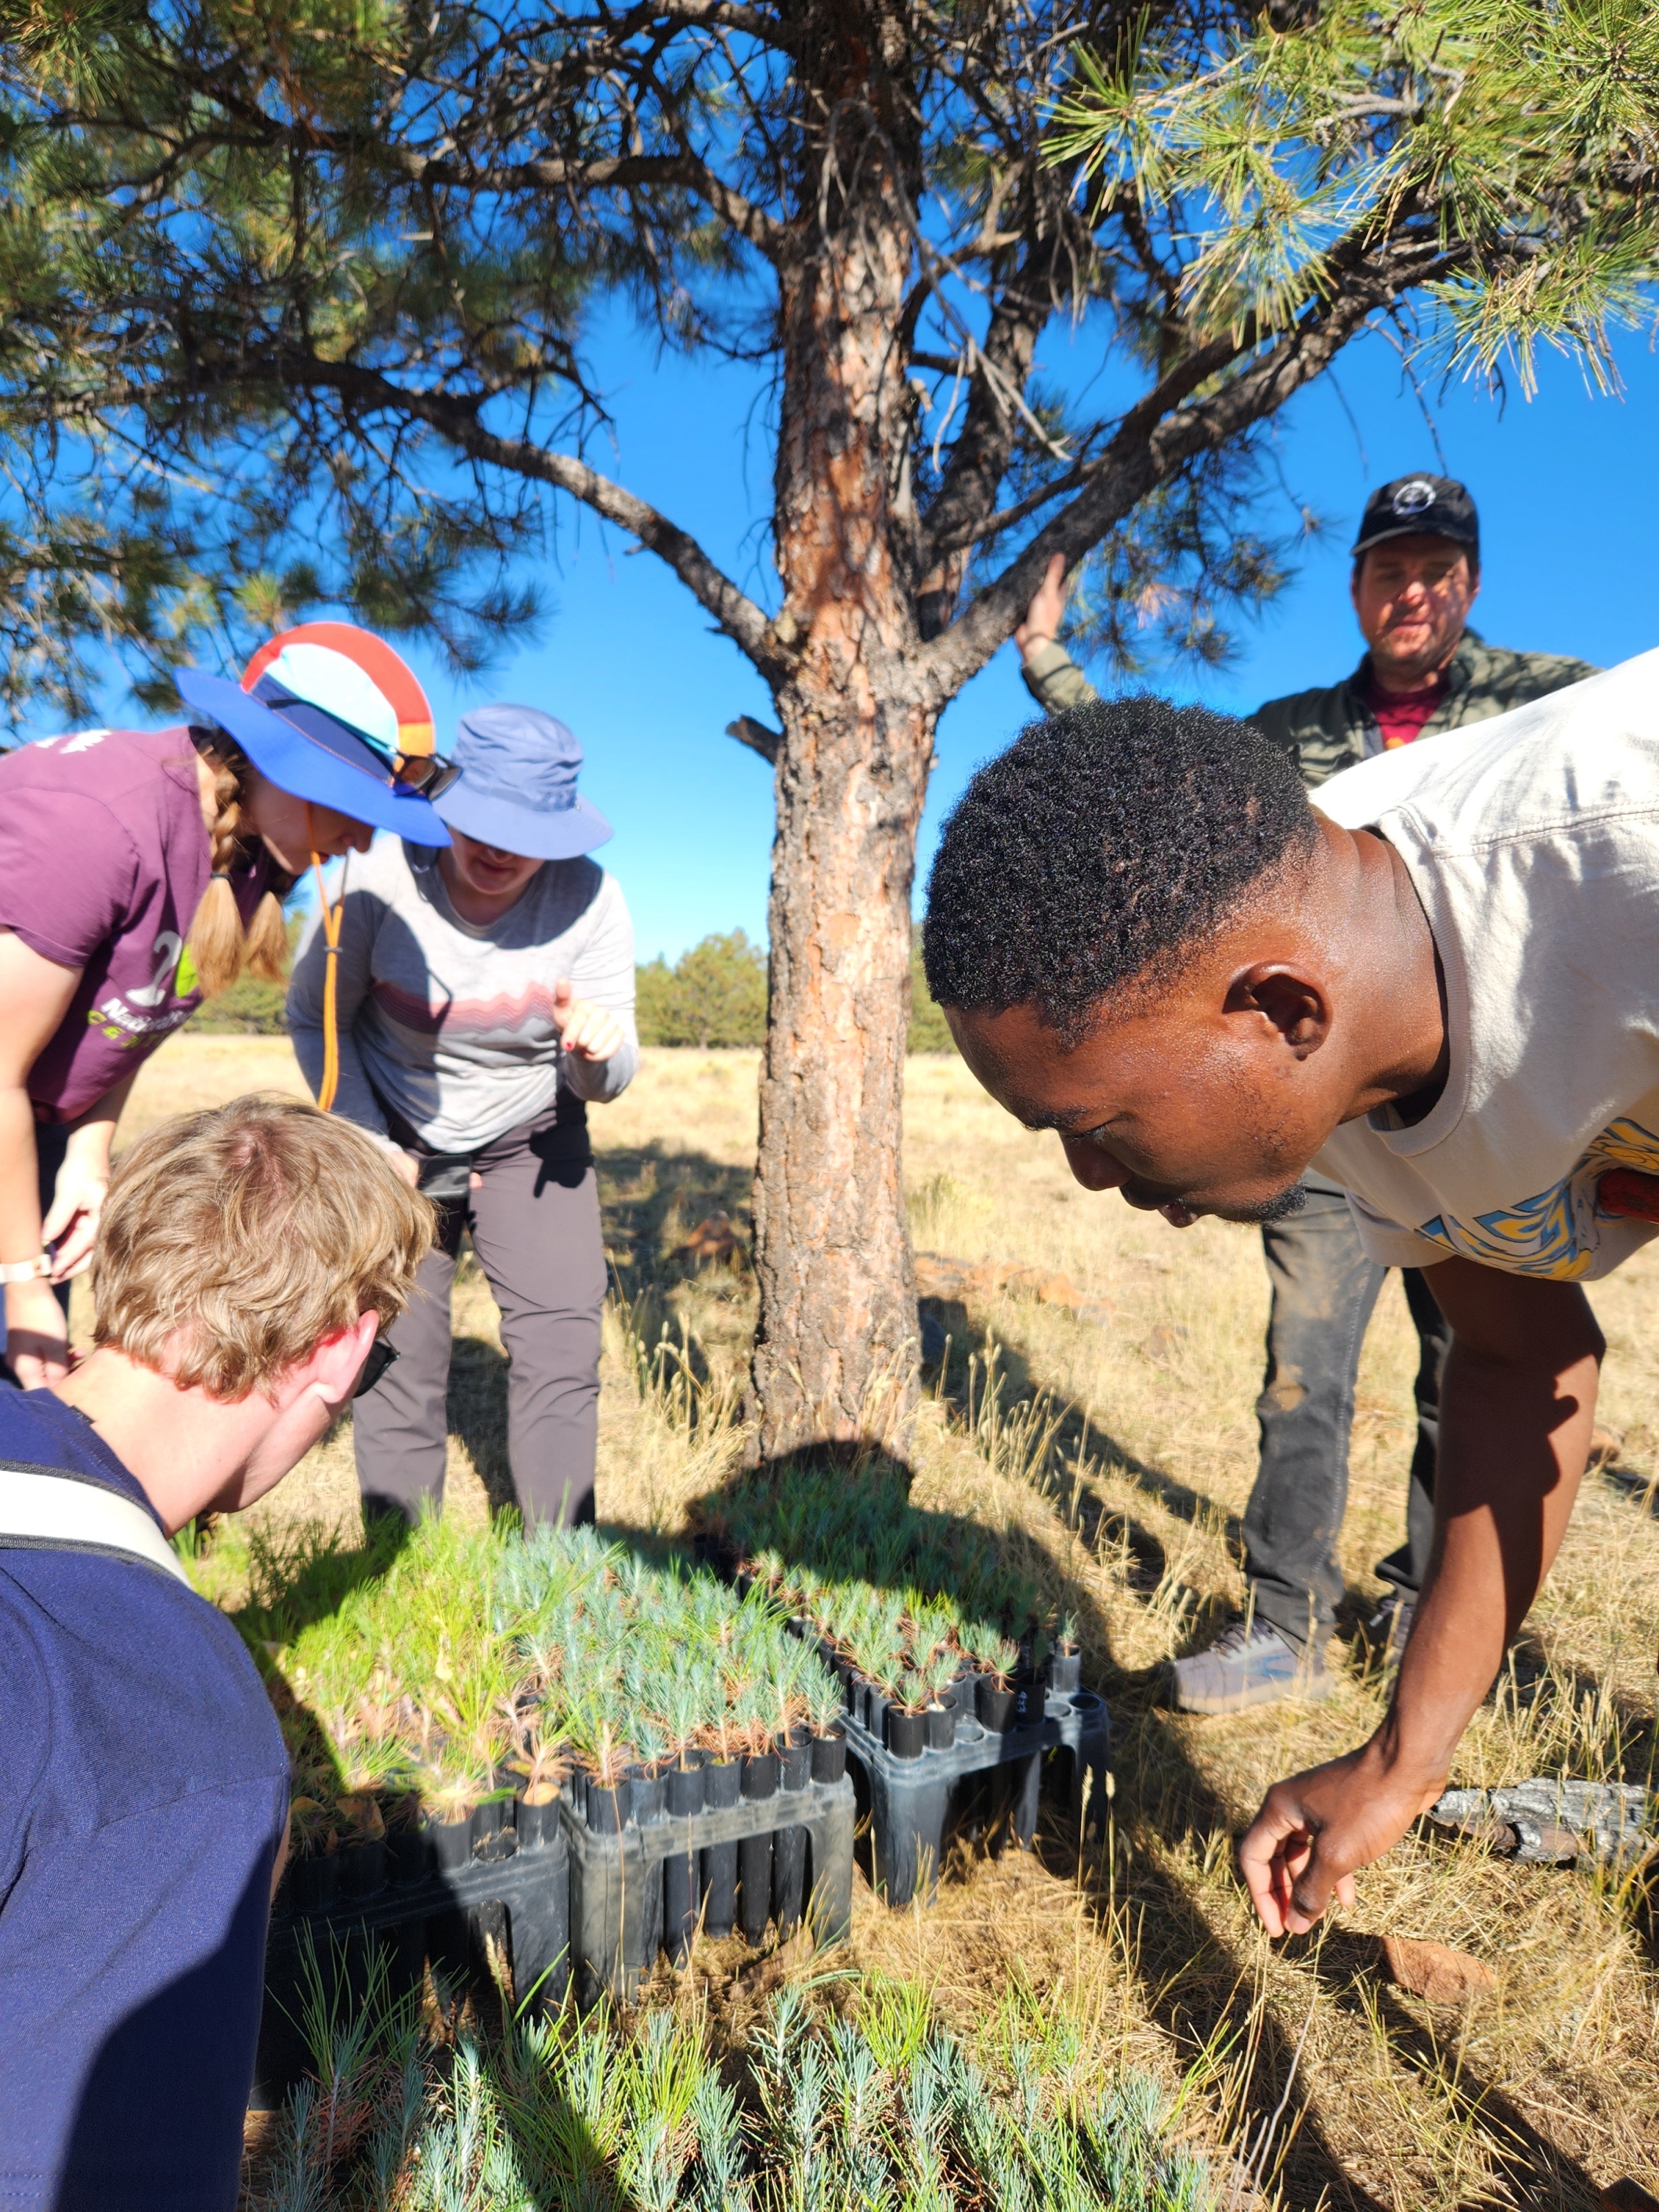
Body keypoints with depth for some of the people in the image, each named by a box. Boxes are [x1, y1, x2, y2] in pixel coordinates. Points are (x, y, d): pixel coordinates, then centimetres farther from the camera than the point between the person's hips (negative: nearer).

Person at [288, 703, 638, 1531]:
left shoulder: (589, 900, -20)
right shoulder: (382, 883, -23)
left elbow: (604, 1085, -14)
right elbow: (312, 1019, -6)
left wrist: (599, 1047, -38)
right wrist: (368, 1145, -14)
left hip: (531, 1140, 1)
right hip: (397, 1141, 0)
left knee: (561, 1348, -7)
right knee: (398, 1355, 0)